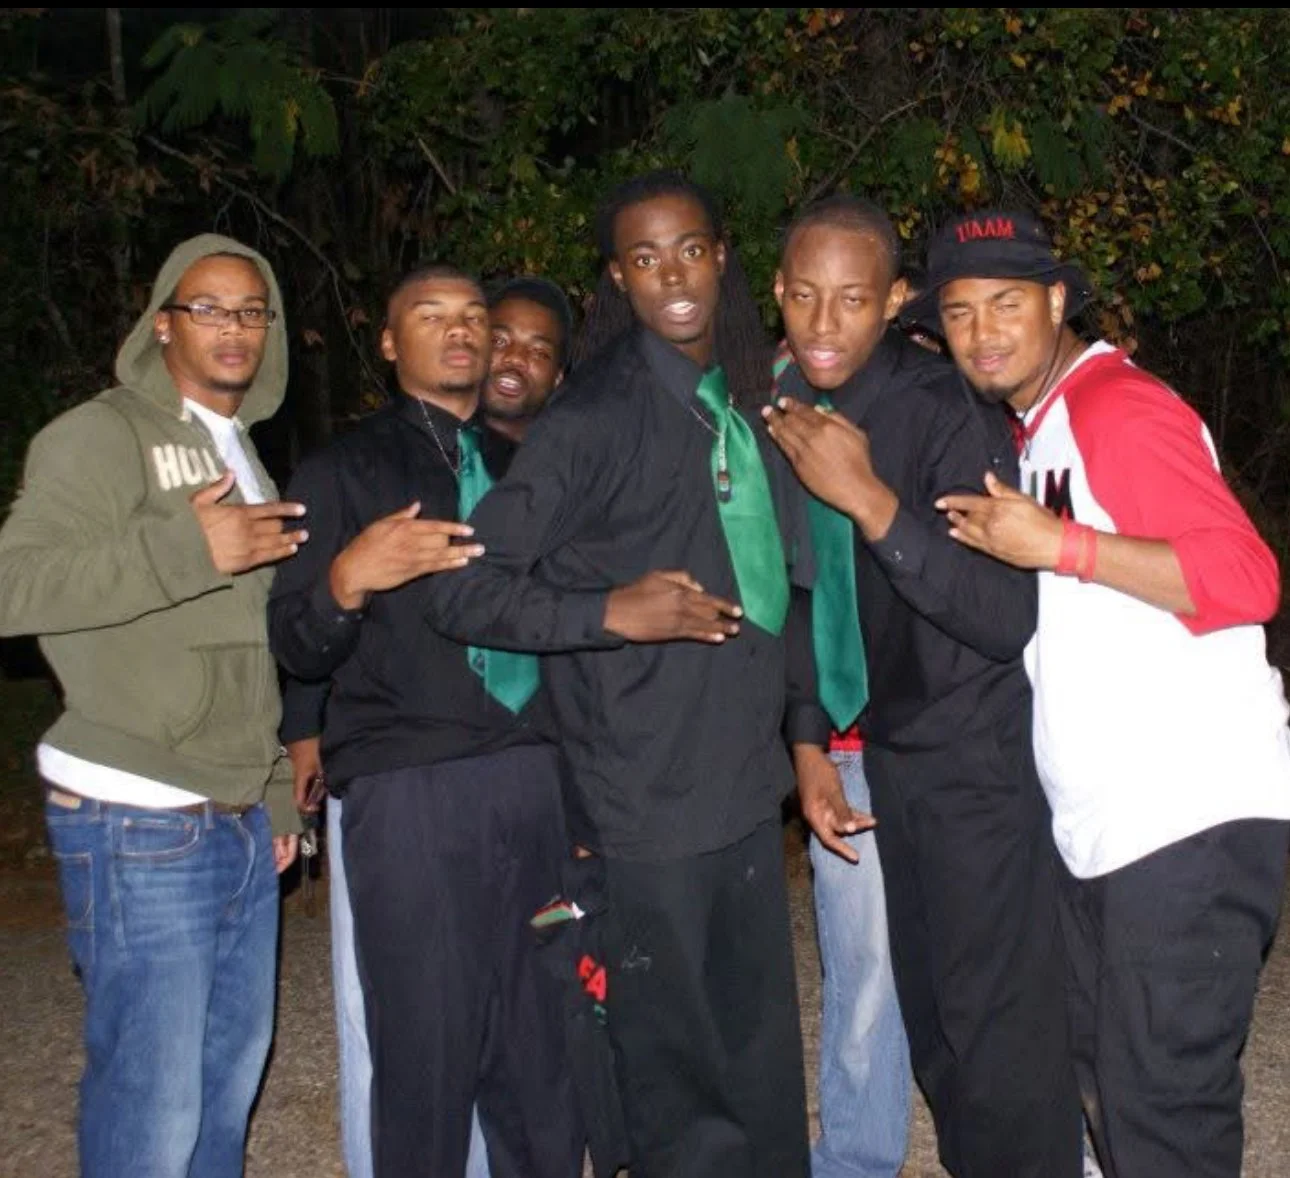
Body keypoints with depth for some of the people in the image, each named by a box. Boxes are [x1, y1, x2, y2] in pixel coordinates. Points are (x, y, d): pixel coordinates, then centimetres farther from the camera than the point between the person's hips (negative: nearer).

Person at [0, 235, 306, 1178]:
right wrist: (187, 548, -26)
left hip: (241, 826, 8)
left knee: (232, 1073, 12)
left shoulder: (243, 455, 19)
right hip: (138, 825, -7)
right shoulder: (102, 437, -5)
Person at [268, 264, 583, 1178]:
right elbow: (297, 646, -1)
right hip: (410, 791, -4)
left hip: (539, 778, 4)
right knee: (429, 1054, -2)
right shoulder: (345, 470, 7)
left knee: (544, 1054, 6)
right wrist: (348, 578, -20)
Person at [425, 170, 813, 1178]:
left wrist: (796, 734, 14)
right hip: (651, 805, -7)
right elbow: (461, 587, -13)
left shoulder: (749, 402, 10)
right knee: (679, 1084, 6)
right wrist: (613, 612, -23)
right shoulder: (593, 416, -11)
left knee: (767, 1068, 18)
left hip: (750, 792, 7)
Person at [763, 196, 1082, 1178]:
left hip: (978, 755, -6)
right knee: (929, 1016, 15)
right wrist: (807, 743, 9)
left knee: (998, 1032, -6)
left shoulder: (947, 414, -19)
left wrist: (869, 498, -33)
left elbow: (1007, 618, -27)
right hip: (881, 750, 7)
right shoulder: (781, 406, 1)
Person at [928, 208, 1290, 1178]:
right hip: (1096, 829, 9)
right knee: (1102, 1064, 17)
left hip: (1191, 817, -9)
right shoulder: (1038, 429, 16)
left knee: (1162, 1097, -4)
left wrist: (1058, 545, -23)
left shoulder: (1120, 407, -11)